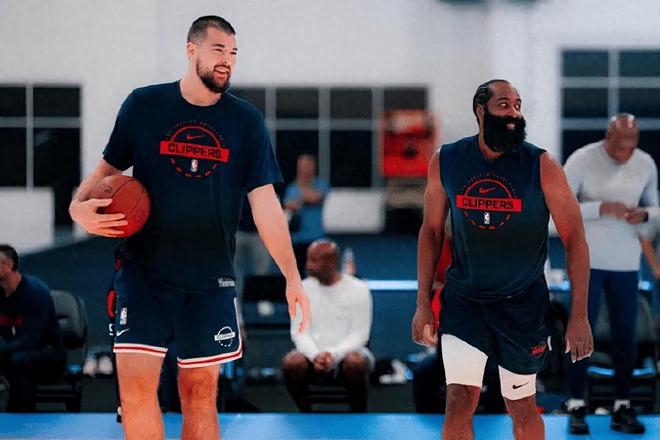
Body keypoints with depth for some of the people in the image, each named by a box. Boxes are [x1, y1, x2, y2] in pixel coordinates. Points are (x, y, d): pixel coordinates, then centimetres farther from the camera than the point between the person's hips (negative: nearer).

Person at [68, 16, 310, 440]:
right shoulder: (143, 104, 0)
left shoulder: (246, 121, 1)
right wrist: (80, 206, -12)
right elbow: (109, 168, 9)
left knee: (200, 391, 5)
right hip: (144, 273, -1)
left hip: (211, 279, 1)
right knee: (136, 385, -10)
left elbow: (265, 203, -2)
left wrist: (292, 276, -9)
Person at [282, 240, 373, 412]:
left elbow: (360, 334, -7)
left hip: (346, 351, -2)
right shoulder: (303, 288, 4)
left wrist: (333, 355, -24)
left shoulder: (358, 289, -4)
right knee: (291, 363, -31)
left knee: (356, 363, -38)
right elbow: (299, 331, 0)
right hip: (313, 351, 2)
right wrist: (315, 355, -20)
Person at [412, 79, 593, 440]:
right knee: (459, 401, -9)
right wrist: (423, 305, 3)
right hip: (464, 298, 1)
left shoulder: (541, 166, -13)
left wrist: (579, 316, -13)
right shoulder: (446, 161, -6)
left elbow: (574, 240, -9)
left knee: (523, 408, 10)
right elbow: (431, 231, 6)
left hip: (523, 302, -1)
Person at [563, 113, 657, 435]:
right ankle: (577, 407, 7)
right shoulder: (581, 160, -9)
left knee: (625, 334, 5)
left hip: (626, 262, 3)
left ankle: (623, 408, 12)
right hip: (588, 260, -3)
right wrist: (602, 208, -24)